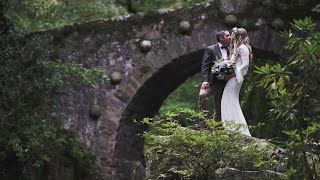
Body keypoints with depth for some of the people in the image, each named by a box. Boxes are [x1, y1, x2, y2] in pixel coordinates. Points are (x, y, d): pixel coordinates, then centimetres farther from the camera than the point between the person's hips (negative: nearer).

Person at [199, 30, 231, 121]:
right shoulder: (210, 50, -2)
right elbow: (205, 66, -9)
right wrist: (205, 80, -22)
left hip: (222, 83, 5)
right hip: (211, 82, -5)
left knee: (219, 108, 7)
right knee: (203, 95, -32)